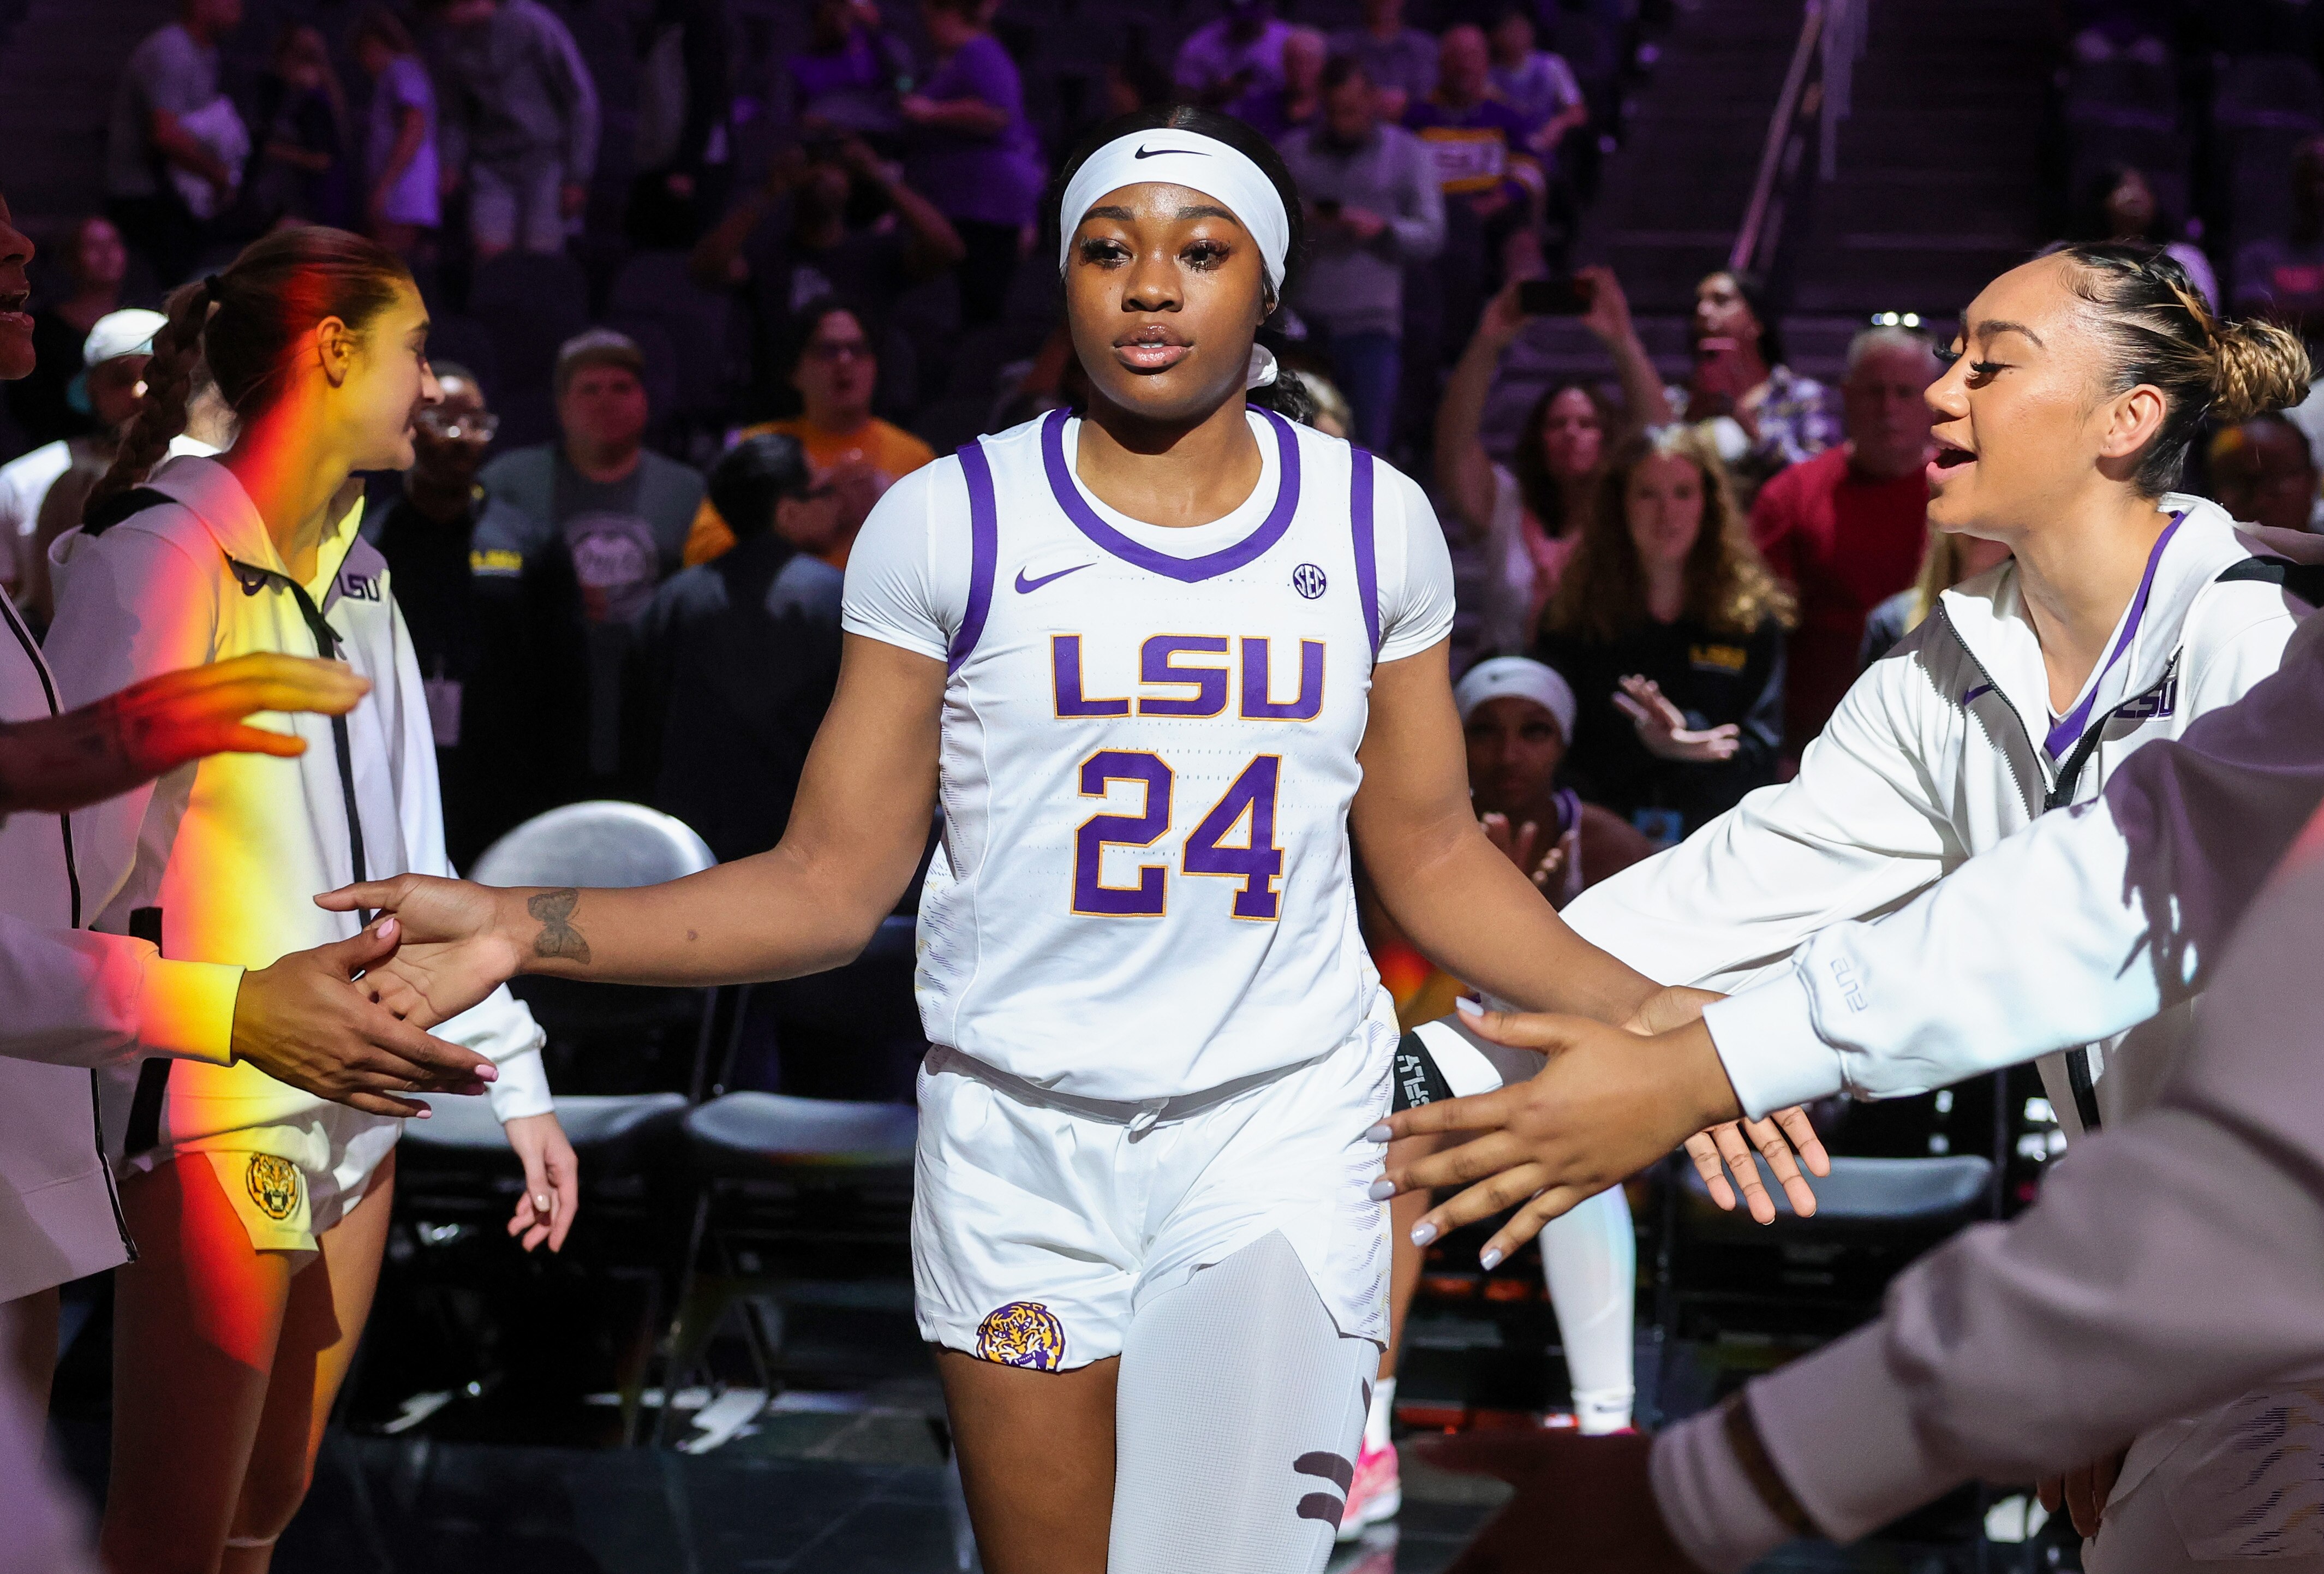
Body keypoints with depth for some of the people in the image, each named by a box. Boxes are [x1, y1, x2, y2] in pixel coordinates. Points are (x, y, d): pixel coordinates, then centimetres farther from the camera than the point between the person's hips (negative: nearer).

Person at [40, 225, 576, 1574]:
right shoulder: (156, 553, -11)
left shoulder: (357, 576, 15)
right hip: (212, 1124, -8)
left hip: (359, 1105, 8)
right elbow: (87, 862, -14)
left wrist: (517, 1081, 12)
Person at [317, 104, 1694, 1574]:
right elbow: (831, 886, -3)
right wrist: (521, 929, -15)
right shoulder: (949, 525, -2)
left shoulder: (1374, 522, 3)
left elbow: (1431, 854, 10)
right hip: (1021, 1138, 0)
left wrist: (1650, 1016, -4)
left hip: (1282, 1128, 1)